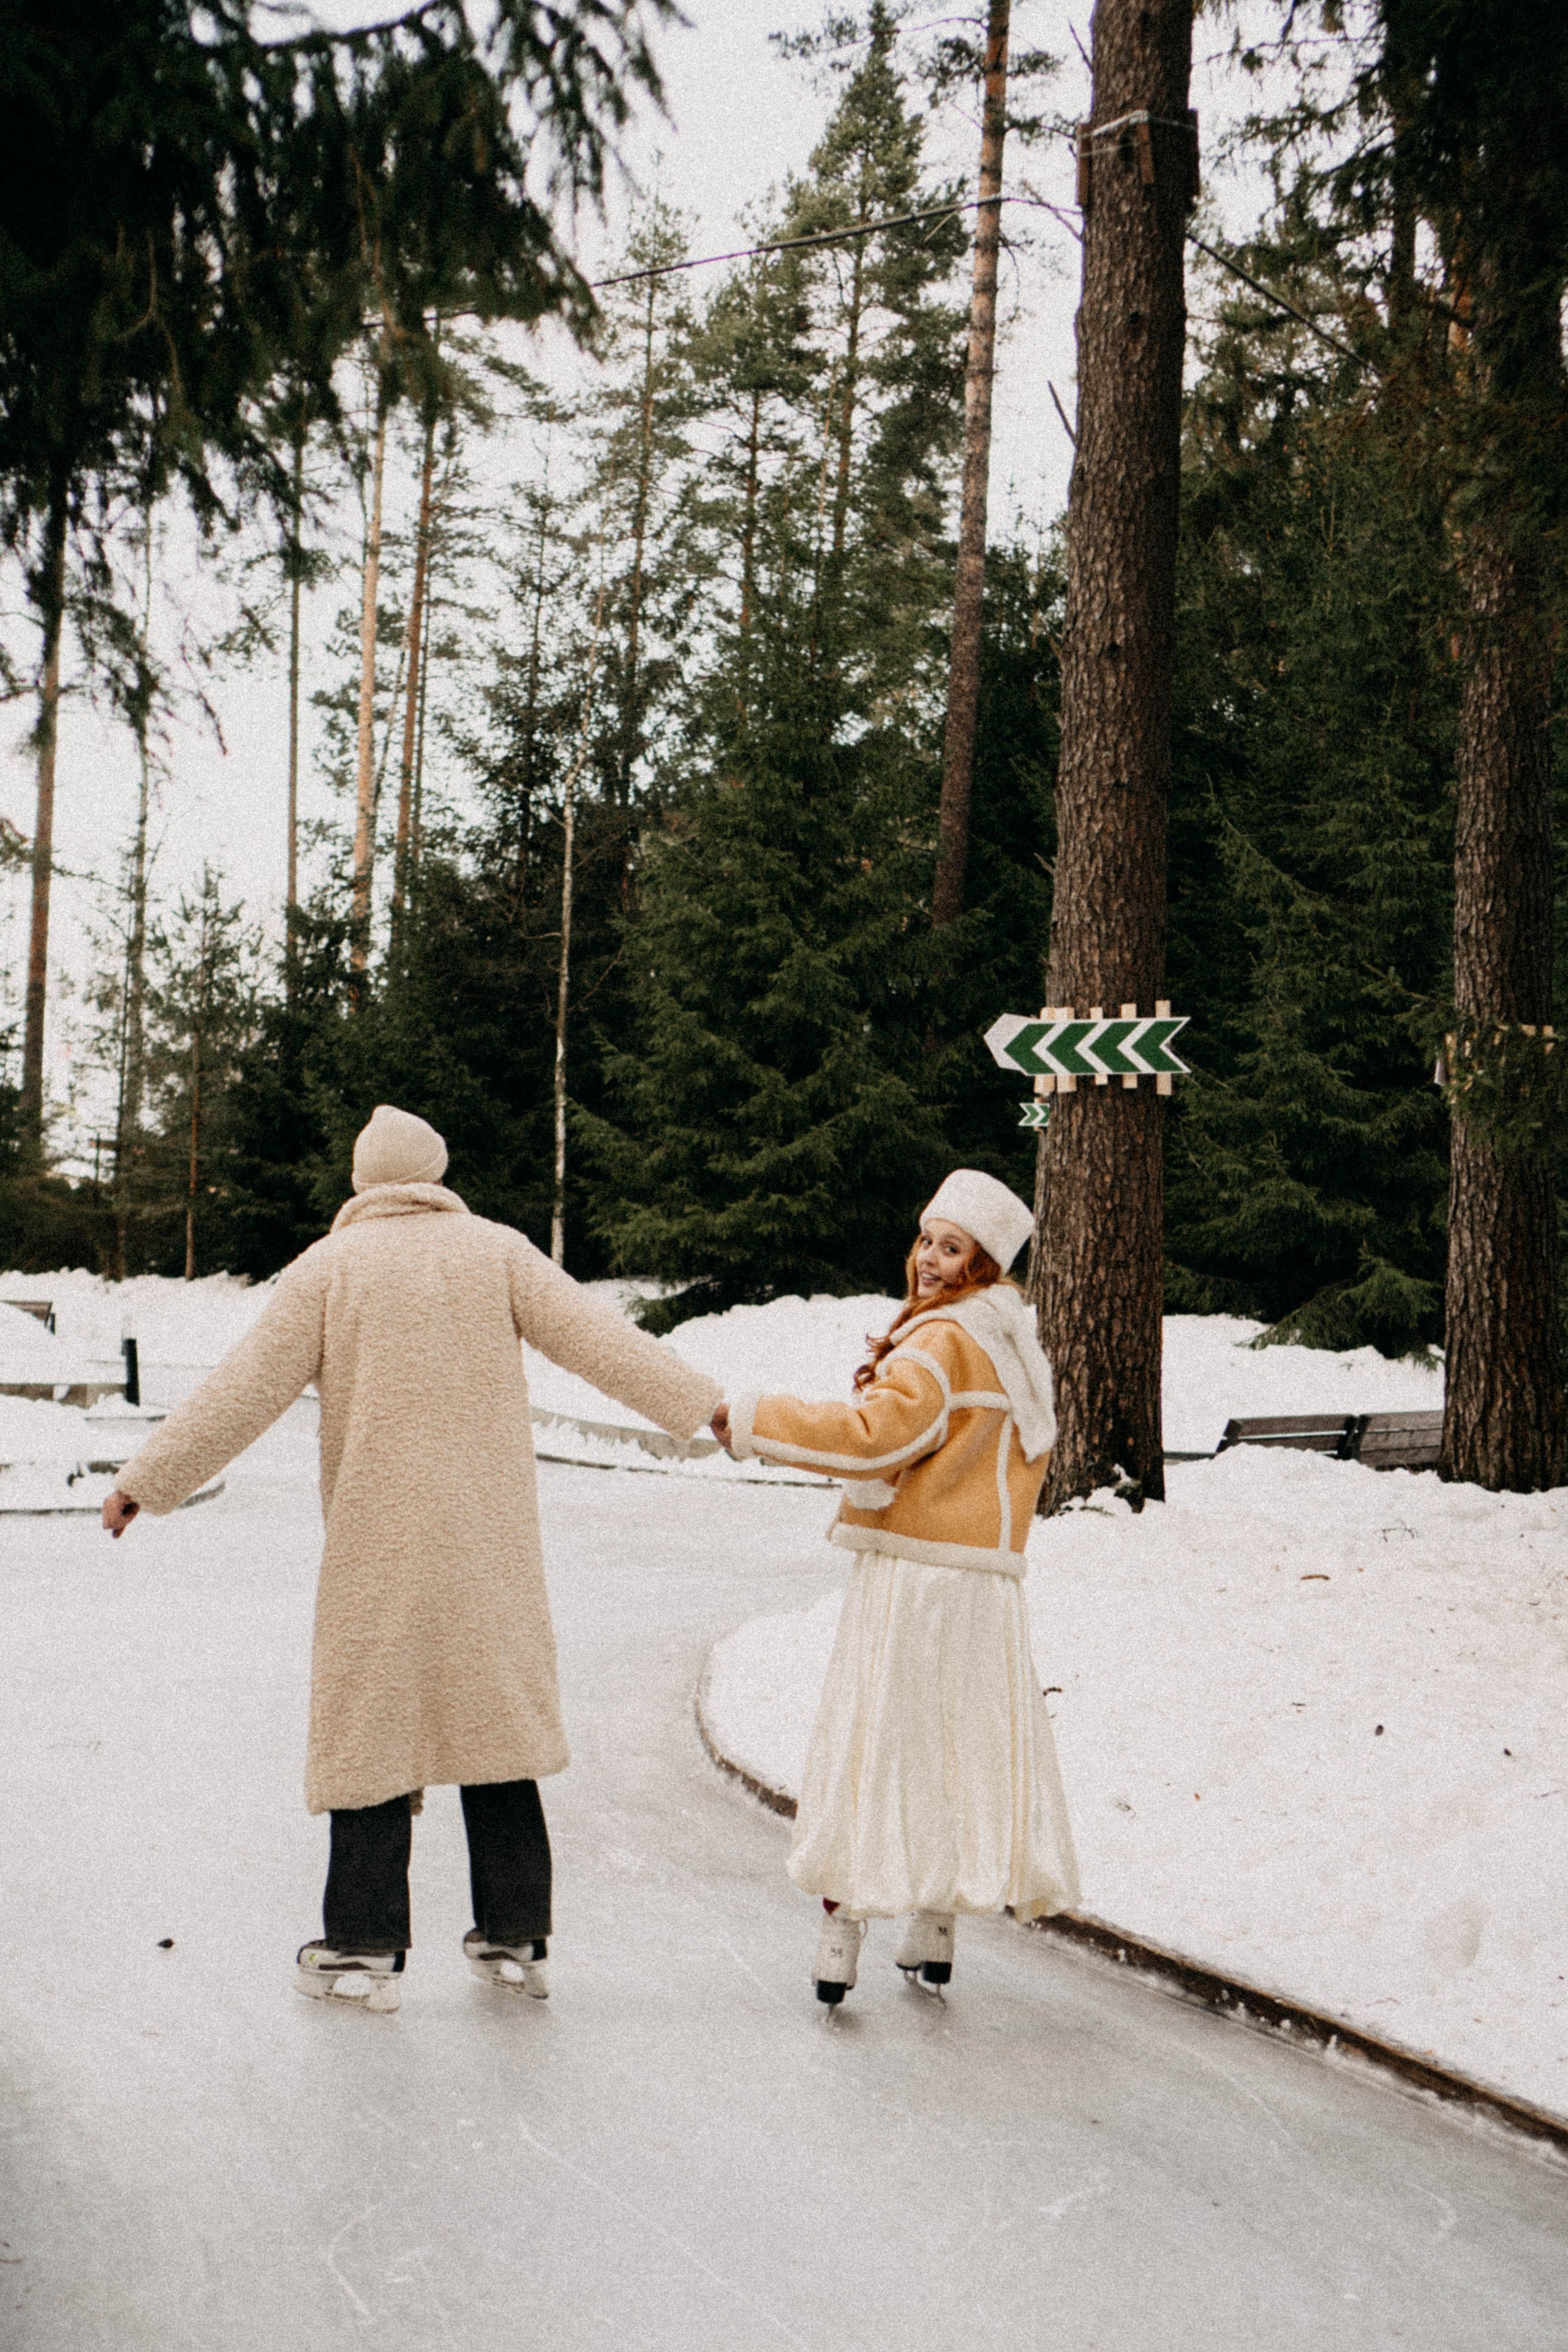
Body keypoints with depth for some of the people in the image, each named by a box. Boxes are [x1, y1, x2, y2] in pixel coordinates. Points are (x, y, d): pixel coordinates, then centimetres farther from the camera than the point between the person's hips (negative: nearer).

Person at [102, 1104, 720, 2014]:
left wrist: (147, 1483, 2)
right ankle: (516, 1938, 14)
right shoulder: (496, 1251, 4)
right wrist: (706, 1404, 4)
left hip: (377, 1540, -2)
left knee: (372, 1724, 4)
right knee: (496, 1718, 9)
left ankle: (364, 1948, 5)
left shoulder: (331, 1266, 0)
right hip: (489, 1543, 2)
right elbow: (596, 1338, -1)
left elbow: (244, 1391, -4)